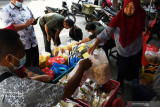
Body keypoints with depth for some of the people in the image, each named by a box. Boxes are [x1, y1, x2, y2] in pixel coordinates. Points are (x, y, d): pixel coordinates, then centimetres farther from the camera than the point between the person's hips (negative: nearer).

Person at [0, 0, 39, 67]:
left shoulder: (26, 8, 13)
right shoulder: (5, 11, -4)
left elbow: (32, 21, 20)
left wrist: (33, 22, -4)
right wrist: (25, 25, -24)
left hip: (33, 43, 5)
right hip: (21, 46, -5)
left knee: (36, 65, 16)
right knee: (26, 67, 7)